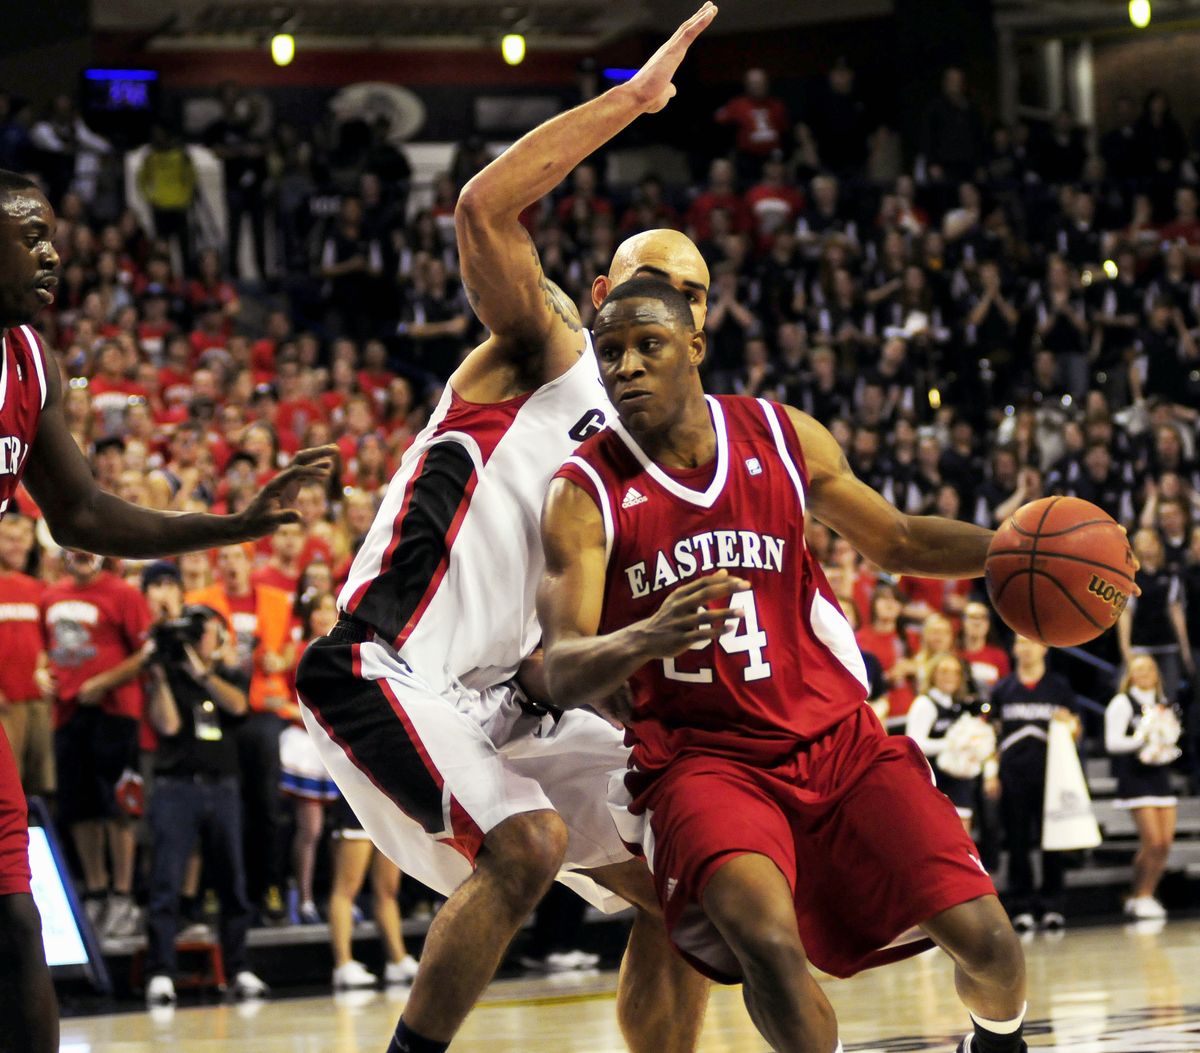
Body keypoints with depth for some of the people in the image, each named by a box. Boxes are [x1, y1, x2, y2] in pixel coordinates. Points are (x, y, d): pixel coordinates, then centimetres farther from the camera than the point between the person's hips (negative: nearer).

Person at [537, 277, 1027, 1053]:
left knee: (983, 937, -7)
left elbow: (897, 541, 17)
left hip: (835, 733, 3)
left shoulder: (782, 437, 2)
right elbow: (565, 678, -16)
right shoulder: (586, 494, -7)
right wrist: (647, 638, -38)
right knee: (767, 940, -33)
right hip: (698, 753, -3)